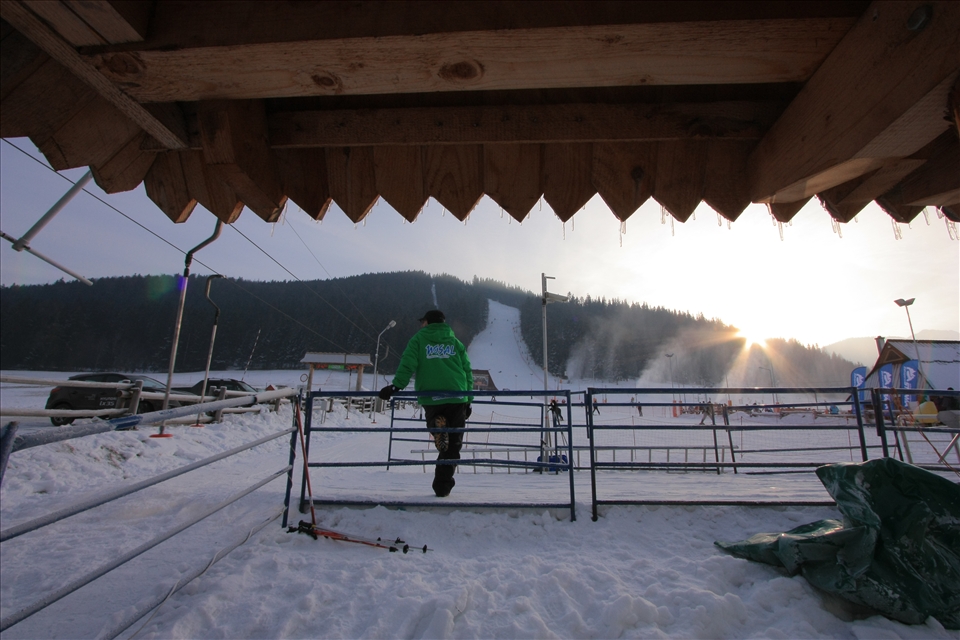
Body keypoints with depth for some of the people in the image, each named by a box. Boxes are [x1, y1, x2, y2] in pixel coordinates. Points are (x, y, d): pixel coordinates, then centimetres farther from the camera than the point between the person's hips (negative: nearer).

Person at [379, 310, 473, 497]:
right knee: (453, 445, 10)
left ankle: (438, 427, -12)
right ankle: (442, 485, 9)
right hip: (457, 398, 2)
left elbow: (407, 364, -6)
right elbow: (467, 372, 14)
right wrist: (468, 400, 17)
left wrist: (396, 385, -9)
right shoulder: (455, 342, 17)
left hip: (430, 398, -2)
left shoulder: (418, 339, 10)